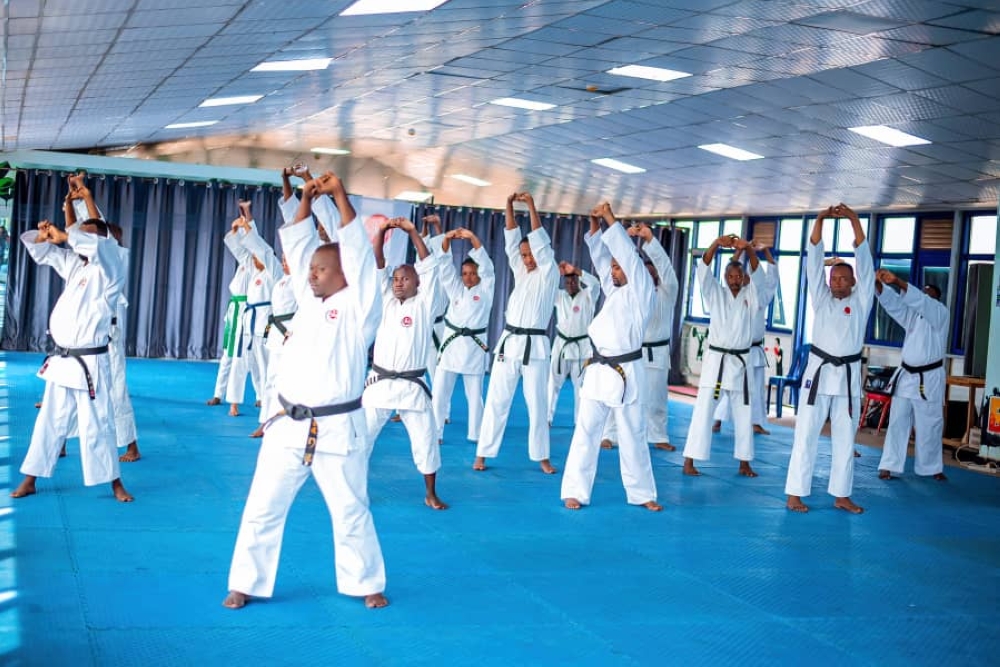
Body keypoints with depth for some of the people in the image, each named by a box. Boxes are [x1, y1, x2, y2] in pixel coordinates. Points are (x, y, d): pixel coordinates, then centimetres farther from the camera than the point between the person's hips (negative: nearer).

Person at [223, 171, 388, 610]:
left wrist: (339, 194, -11)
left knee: (351, 511, 9)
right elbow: (297, 247, 11)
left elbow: (357, 249, -13)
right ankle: (247, 584, 18)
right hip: (289, 426, 5)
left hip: (337, 429, -5)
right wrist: (306, 200, 3)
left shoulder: (358, 306, -6)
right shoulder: (308, 300, 11)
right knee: (263, 508, 6)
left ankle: (364, 583, 26)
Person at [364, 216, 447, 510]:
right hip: (379, 383, 2)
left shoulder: (425, 305, 0)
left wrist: (412, 232, -13)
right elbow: (377, 265, 1)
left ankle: (431, 494, 17)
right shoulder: (386, 301, 8)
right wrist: (381, 232, -12)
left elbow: (429, 266, -8)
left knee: (425, 439, 3)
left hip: (411, 386, -2)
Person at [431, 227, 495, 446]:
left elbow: (486, 265, -10)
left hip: (474, 346, -2)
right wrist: (447, 239, -15)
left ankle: (476, 435, 18)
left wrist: (472, 237, -21)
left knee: (474, 395, 7)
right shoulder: (455, 289, 12)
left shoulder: (485, 290, 3)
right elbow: (445, 266, 2)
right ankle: (434, 434, 5)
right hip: (451, 344, 2)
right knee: (439, 393, -1)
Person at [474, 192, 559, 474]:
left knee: (537, 404, 4)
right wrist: (510, 207, -4)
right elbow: (511, 242, 6)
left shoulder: (549, 274, -1)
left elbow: (541, 242, -11)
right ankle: (483, 453, 5)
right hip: (508, 342, 4)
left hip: (534, 346, -4)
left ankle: (542, 456, 14)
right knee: (496, 401, 2)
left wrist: (532, 206, -12)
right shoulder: (521, 272, 12)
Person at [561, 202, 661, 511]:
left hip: (626, 373, -5)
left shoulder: (641, 292, -4)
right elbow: (600, 255, 12)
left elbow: (630, 255, -12)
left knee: (633, 436, 6)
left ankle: (641, 493, 18)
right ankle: (575, 491, 3)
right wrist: (595, 225, 0)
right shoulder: (614, 290, 13)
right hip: (598, 370, 5)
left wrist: (610, 218, -9)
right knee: (586, 431, 1)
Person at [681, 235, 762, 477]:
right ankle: (689, 460, -5)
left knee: (743, 413, 9)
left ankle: (744, 462, 19)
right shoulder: (716, 294, 3)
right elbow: (704, 270, -11)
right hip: (716, 359, -2)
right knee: (703, 410, -6)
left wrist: (748, 248, -28)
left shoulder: (749, 296, 6)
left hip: (740, 361, 2)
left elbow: (757, 273, -10)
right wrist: (716, 244, -27)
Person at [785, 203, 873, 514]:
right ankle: (795, 494, 2)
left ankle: (841, 496, 18)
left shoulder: (861, 301, 3)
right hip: (819, 371, -1)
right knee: (806, 436, -2)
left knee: (845, 440, 9)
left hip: (848, 375, 1)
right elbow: (814, 261, -3)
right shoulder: (822, 299, 4)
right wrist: (820, 220, -12)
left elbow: (864, 260, -5)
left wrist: (854, 220, -11)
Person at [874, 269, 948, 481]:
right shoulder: (912, 313, 9)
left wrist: (897, 281, -36)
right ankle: (889, 465, 7)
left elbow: (921, 301, -24)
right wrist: (878, 284, -27)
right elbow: (892, 301, -6)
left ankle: (932, 467, 19)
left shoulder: (940, 313, -6)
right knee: (898, 422, 3)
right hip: (906, 376, 4)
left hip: (929, 379, -4)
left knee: (929, 426, 5)